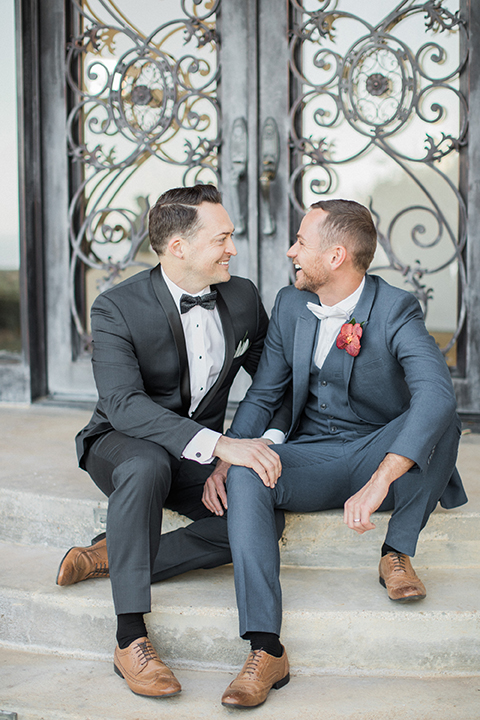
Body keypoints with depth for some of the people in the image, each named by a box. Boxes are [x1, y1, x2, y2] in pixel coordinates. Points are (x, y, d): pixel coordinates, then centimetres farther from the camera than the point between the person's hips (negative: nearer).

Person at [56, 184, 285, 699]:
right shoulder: (116, 308, -18)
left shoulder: (242, 297, -3)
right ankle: (130, 638, -31)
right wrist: (218, 444, -41)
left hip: (199, 460, 5)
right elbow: (123, 405, -31)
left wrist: (266, 442, -6)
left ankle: (111, 555, -13)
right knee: (146, 466, -40)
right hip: (122, 445, -4)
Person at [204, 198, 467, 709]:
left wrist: (377, 483, -44)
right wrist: (224, 460, -10)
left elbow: (436, 394, -33)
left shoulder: (395, 310, -14)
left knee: (439, 416, -33)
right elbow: (263, 395, 9)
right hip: (311, 461, 3)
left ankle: (397, 553, -11)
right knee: (245, 475, -28)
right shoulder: (290, 306, 4)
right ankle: (266, 651, -33)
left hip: (381, 456, -3)